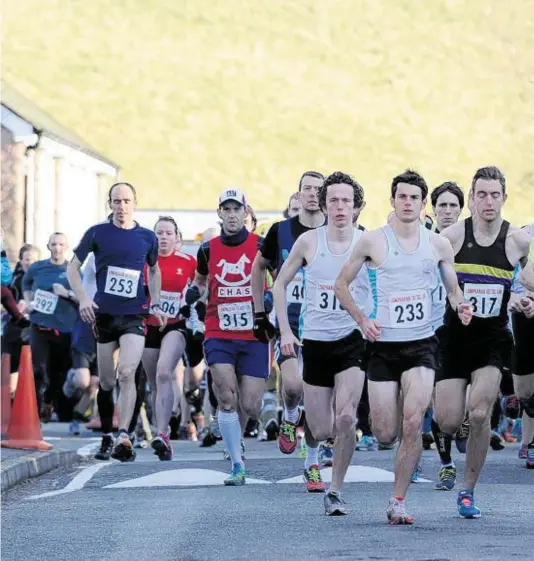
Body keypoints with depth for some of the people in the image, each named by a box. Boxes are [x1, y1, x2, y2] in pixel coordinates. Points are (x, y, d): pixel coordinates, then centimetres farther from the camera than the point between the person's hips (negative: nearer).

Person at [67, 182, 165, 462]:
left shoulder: (147, 237, 5)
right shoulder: (97, 233, 1)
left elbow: (154, 270, 22)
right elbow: (73, 267, 7)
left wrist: (155, 304, 11)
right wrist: (83, 298, -7)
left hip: (134, 315, -1)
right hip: (104, 314, 1)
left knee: (127, 373, -19)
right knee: (106, 382, 7)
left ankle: (123, 437, -23)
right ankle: (106, 438, 21)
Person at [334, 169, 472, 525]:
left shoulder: (438, 244, 5)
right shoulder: (372, 241, -1)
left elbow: (453, 288, 16)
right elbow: (342, 284, 9)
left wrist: (459, 305, -6)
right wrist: (361, 319, -4)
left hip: (421, 344, 1)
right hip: (384, 345, -1)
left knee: (413, 422, -18)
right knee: (386, 434, -3)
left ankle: (398, 501, -7)